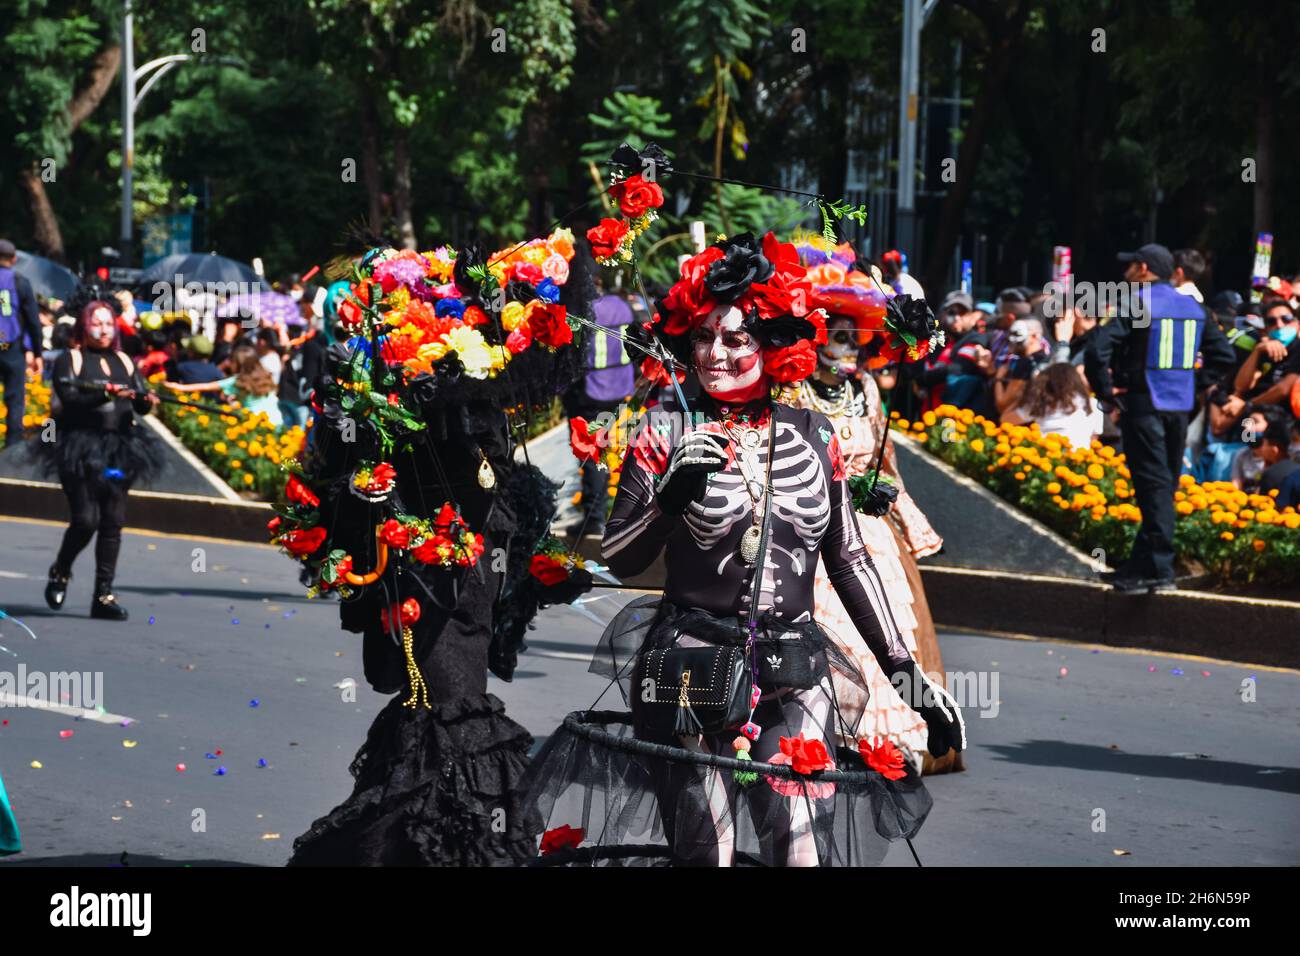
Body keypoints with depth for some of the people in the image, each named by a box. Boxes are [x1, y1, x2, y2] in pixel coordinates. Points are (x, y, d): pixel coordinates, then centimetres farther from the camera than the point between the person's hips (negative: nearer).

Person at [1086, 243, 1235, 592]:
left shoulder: (1137, 305, -10)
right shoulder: (1193, 308, 10)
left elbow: (1098, 351, -21)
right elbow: (1223, 354, 15)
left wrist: (1105, 390, -9)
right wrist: (1197, 385, 15)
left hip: (1142, 405, -6)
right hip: (1179, 407, 6)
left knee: (1153, 486, -7)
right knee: (1163, 485, 12)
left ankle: (1160, 569, -10)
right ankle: (1140, 563, 19)